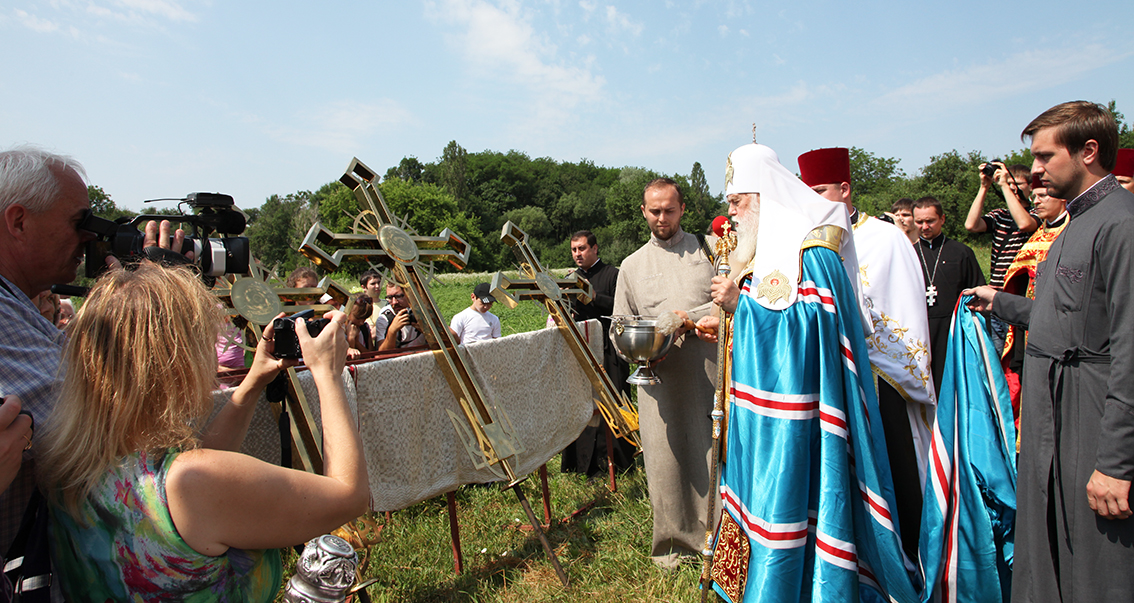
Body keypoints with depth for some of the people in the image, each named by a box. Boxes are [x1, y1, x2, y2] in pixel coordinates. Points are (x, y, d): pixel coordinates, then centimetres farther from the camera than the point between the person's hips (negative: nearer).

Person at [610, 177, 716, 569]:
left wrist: (691, 317, -14)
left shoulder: (706, 250, 9)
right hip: (660, 378, 1)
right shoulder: (632, 265, 14)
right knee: (665, 457, 4)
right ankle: (674, 541, 22)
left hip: (709, 371, -1)